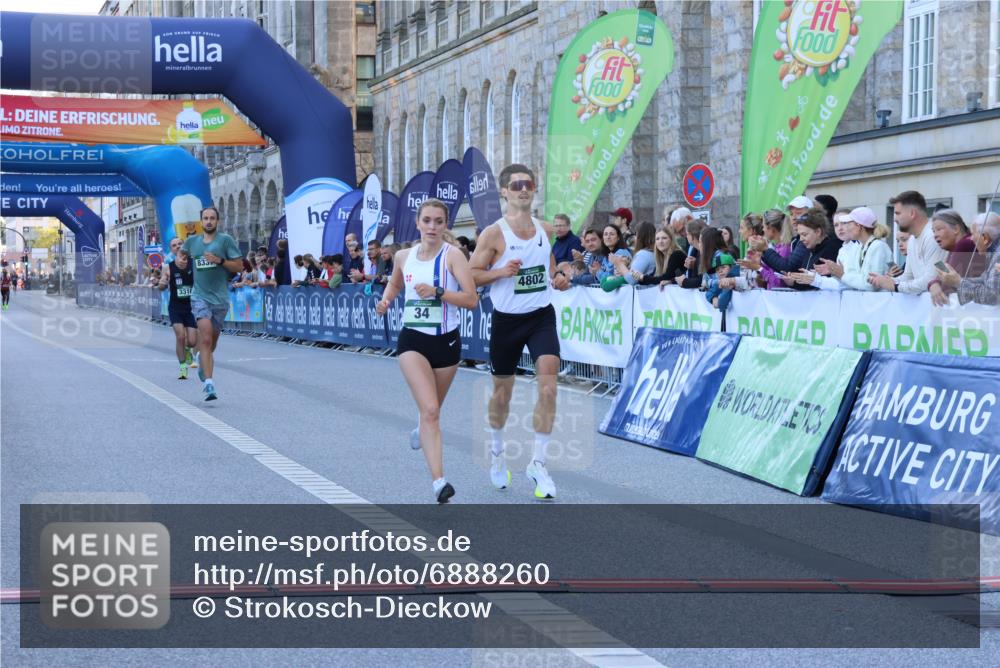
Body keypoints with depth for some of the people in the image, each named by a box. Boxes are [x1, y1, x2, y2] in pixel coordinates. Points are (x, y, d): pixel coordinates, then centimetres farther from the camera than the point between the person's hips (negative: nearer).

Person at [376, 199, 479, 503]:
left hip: (447, 341, 0)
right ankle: (439, 482, -25)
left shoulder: (452, 255, -8)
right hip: (413, 340, 0)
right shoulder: (403, 256, 3)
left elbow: (471, 299, -16)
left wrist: (437, 292, -26)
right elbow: (395, 285, 25)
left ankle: (422, 431, 57)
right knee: (430, 410, -18)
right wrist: (386, 300, 4)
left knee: (432, 410, 18)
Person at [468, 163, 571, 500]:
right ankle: (496, 450, 38)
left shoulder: (546, 229, 3)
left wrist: (558, 279, 0)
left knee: (548, 385, -16)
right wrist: (501, 271, -24)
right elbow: (471, 275, -8)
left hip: (542, 316, 2)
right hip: (506, 319, -2)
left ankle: (538, 462, -8)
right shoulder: (493, 234, -10)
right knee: (502, 391, 12)